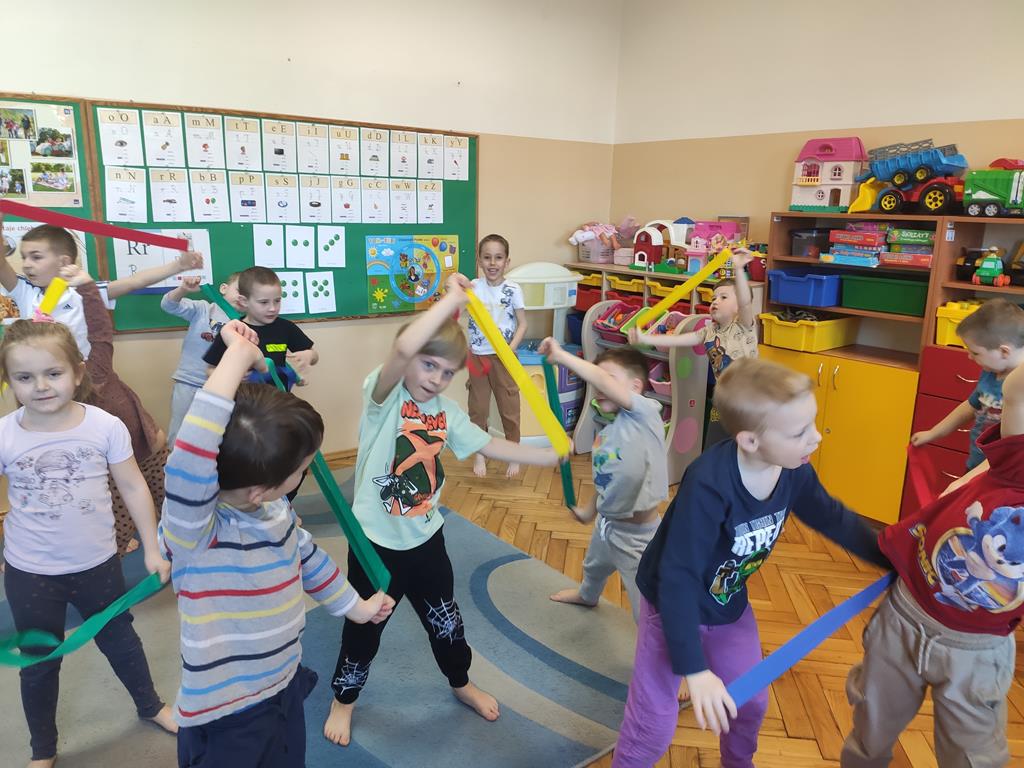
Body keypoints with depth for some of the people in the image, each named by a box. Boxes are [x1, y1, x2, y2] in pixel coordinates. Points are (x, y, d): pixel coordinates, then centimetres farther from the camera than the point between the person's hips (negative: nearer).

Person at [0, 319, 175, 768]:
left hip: (96, 564, 0)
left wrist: (153, 549, -4)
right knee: (38, 663, 19)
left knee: (118, 639, 23)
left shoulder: (106, 426, -16)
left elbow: (133, 487, -7)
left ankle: (150, 705, 49)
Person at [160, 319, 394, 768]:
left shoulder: (275, 509, -6)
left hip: (285, 691, 7)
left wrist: (354, 606, 25)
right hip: (225, 717, -7)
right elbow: (189, 460, -48)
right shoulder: (193, 529, -28)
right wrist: (238, 355, -43)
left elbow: (306, 556, 13)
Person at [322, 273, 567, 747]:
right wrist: (453, 298, -34)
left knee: (444, 618, 23)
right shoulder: (384, 396, -19)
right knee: (364, 627, 15)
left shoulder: (447, 413, -1)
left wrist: (552, 455, -5)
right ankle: (343, 700, 43)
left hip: (426, 537, 5)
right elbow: (402, 348, -39)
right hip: (376, 540, -5)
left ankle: (461, 684, 51)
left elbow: (491, 446, 3)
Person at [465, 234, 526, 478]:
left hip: (503, 357, -1)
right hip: (478, 356, 1)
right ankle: (479, 453, 26)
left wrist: (511, 349, -16)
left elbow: (522, 324, -3)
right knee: (478, 407, 11)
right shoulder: (473, 287, -3)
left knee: (509, 407, 6)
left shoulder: (513, 289, -6)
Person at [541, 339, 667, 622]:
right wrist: (590, 510, 26)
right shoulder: (605, 433, 2)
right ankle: (587, 596, 70)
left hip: (637, 534, -10)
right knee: (593, 567, 38)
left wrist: (561, 356, -34)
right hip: (606, 524, 10)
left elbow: (604, 380, -38)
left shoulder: (645, 412, -22)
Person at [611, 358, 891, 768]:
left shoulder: (795, 472, -18)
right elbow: (677, 578, -38)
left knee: (751, 703, 21)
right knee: (653, 726, -3)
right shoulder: (708, 485, -39)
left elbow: (835, 519, 3)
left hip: (730, 605, 6)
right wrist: (694, 670, -39)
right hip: (673, 604, -6)